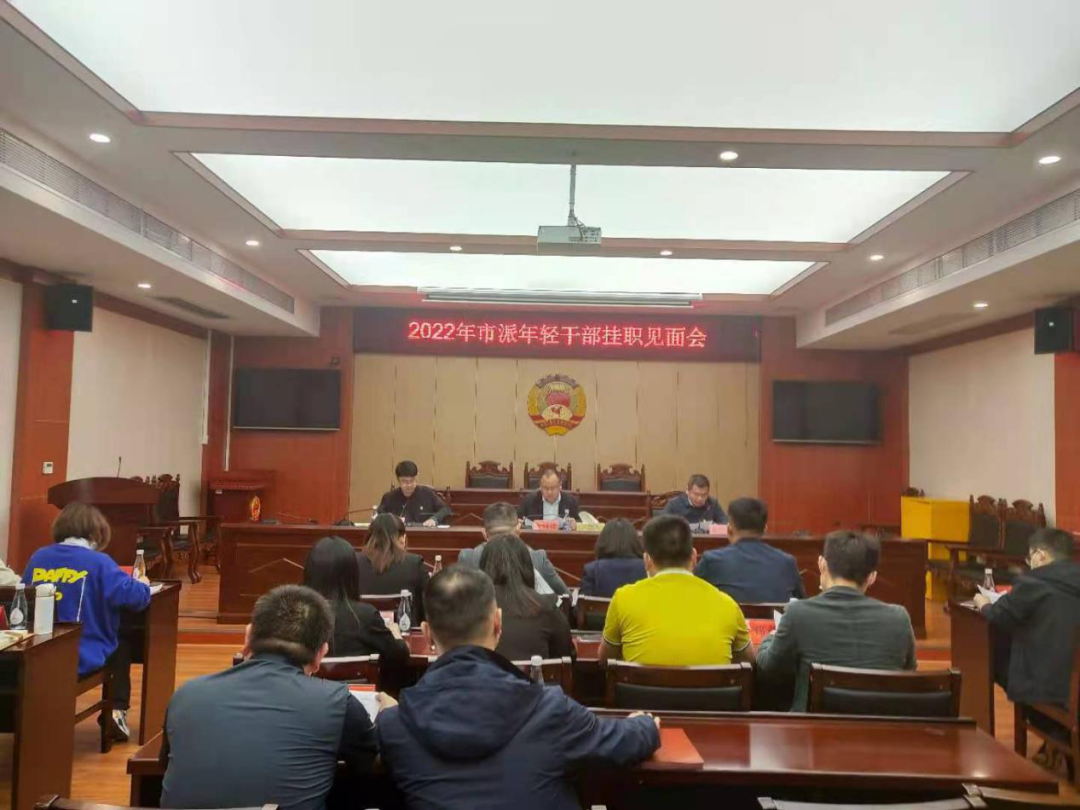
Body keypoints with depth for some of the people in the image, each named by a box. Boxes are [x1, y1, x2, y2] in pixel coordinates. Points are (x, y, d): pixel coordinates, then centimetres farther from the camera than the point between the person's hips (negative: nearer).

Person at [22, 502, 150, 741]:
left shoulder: (38, 557, 3)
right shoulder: (98, 562, -12)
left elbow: (24, 596, 20)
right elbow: (133, 595, -17)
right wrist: (142, 584, 5)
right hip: (83, 657, -5)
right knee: (122, 645, 27)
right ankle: (117, 710, 17)